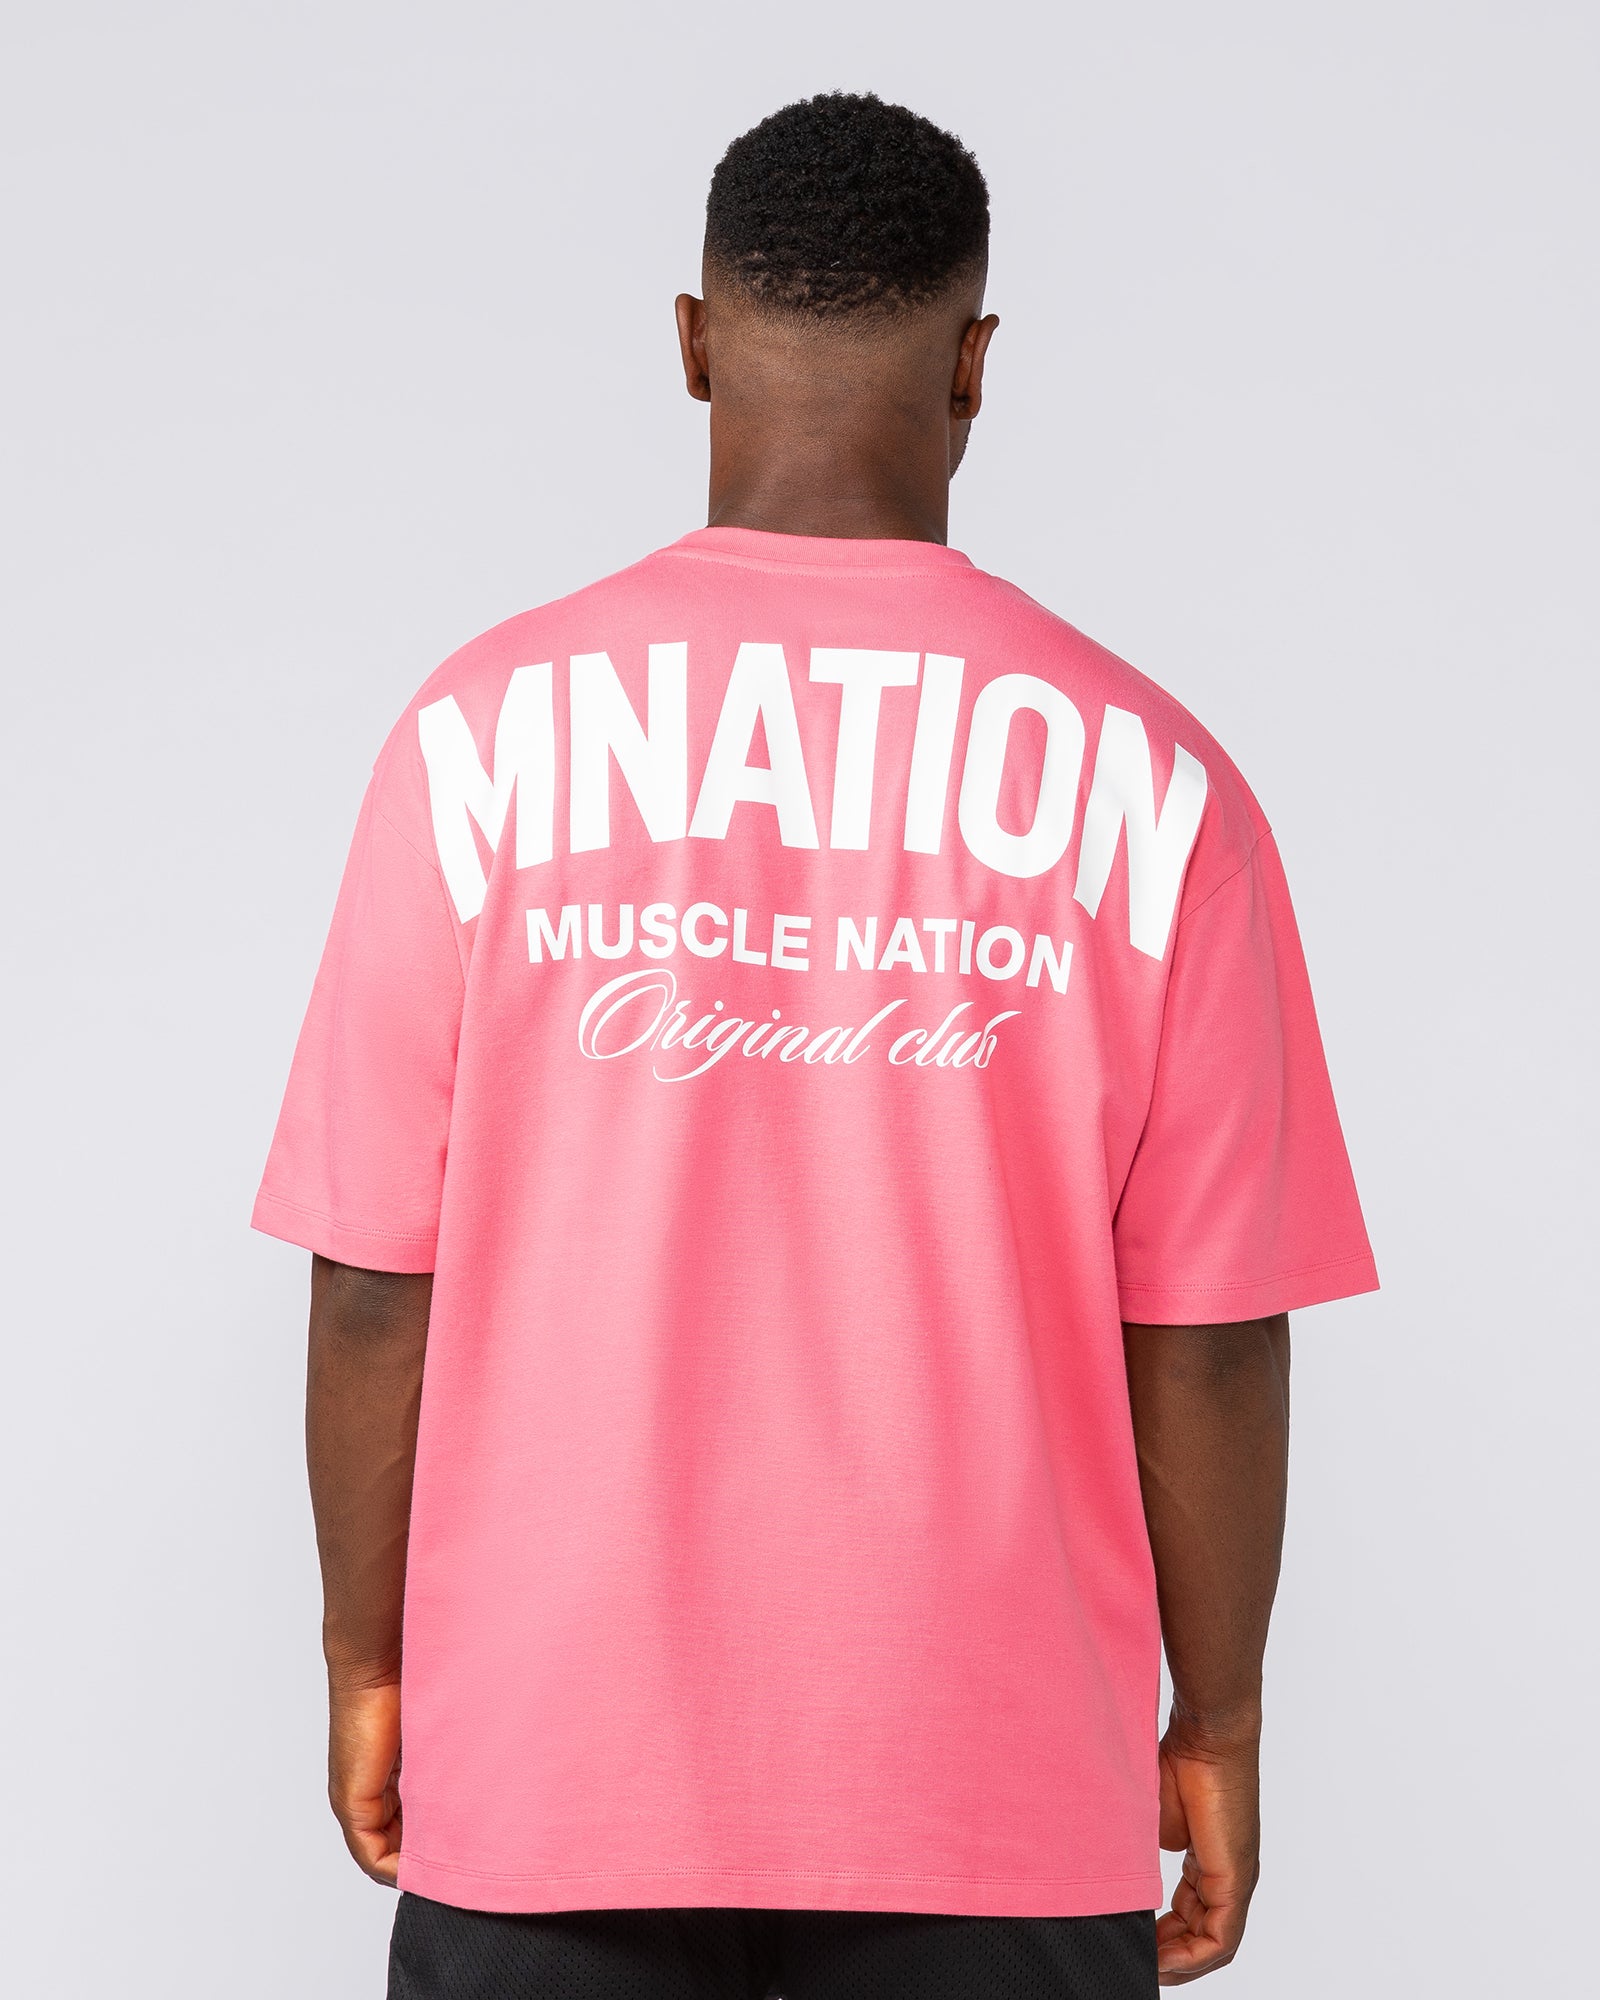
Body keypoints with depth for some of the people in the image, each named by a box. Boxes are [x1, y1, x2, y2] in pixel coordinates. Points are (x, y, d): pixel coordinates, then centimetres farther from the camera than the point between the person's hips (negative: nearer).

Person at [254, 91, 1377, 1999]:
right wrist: (1216, 1729, 8)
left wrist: (366, 1663, 9)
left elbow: (373, 1284, -4)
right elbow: (1207, 1332, -5)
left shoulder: (487, 728, -6)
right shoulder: (1146, 776, -7)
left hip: (552, 1762, 1)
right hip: (998, 1789, 0)